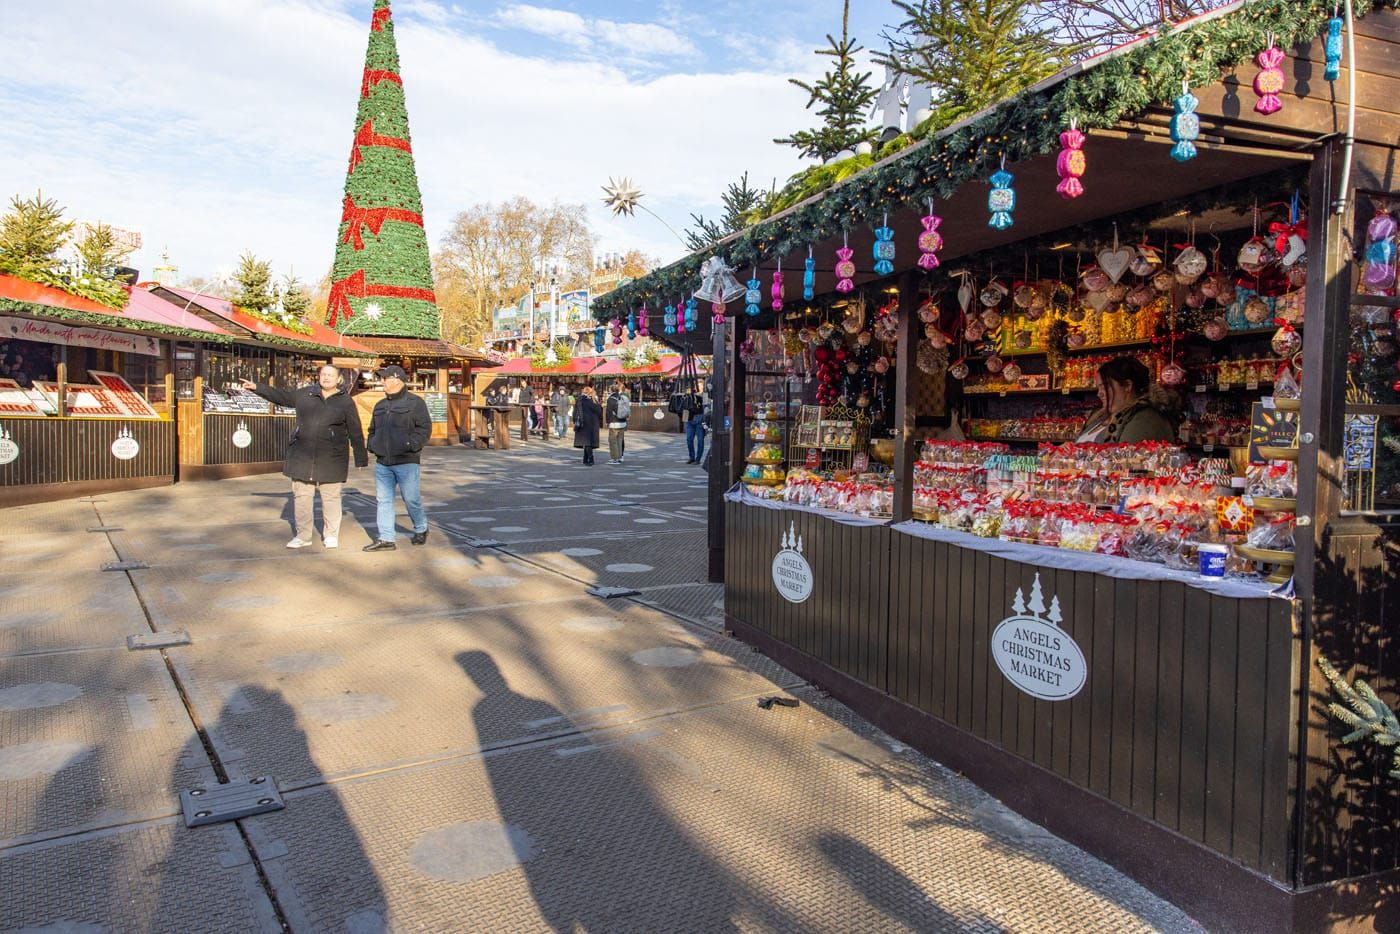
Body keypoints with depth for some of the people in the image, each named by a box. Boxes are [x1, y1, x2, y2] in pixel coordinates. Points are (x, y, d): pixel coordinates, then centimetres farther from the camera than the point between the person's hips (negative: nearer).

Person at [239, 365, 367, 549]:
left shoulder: (345, 401, 0)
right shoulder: (306, 394, 9)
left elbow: (356, 432, 0)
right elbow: (282, 396, 21)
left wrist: (361, 458, -2)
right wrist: (257, 387, 16)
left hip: (331, 458, -3)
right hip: (302, 456, 3)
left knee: (331, 497, 1)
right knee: (301, 495, 6)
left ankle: (331, 535, 14)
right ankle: (303, 535, 16)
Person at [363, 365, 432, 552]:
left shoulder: (415, 403, -3)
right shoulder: (380, 405, 17)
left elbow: (425, 428, -9)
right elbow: (373, 430, 27)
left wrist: (410, 445, -19)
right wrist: (372, 445, 8)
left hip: (406, 462, -6)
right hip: (382, 463, 6)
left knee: (411, 498, -1)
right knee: (384, 500, 3)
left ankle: (421, 529, 23)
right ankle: (386, 539, 6)